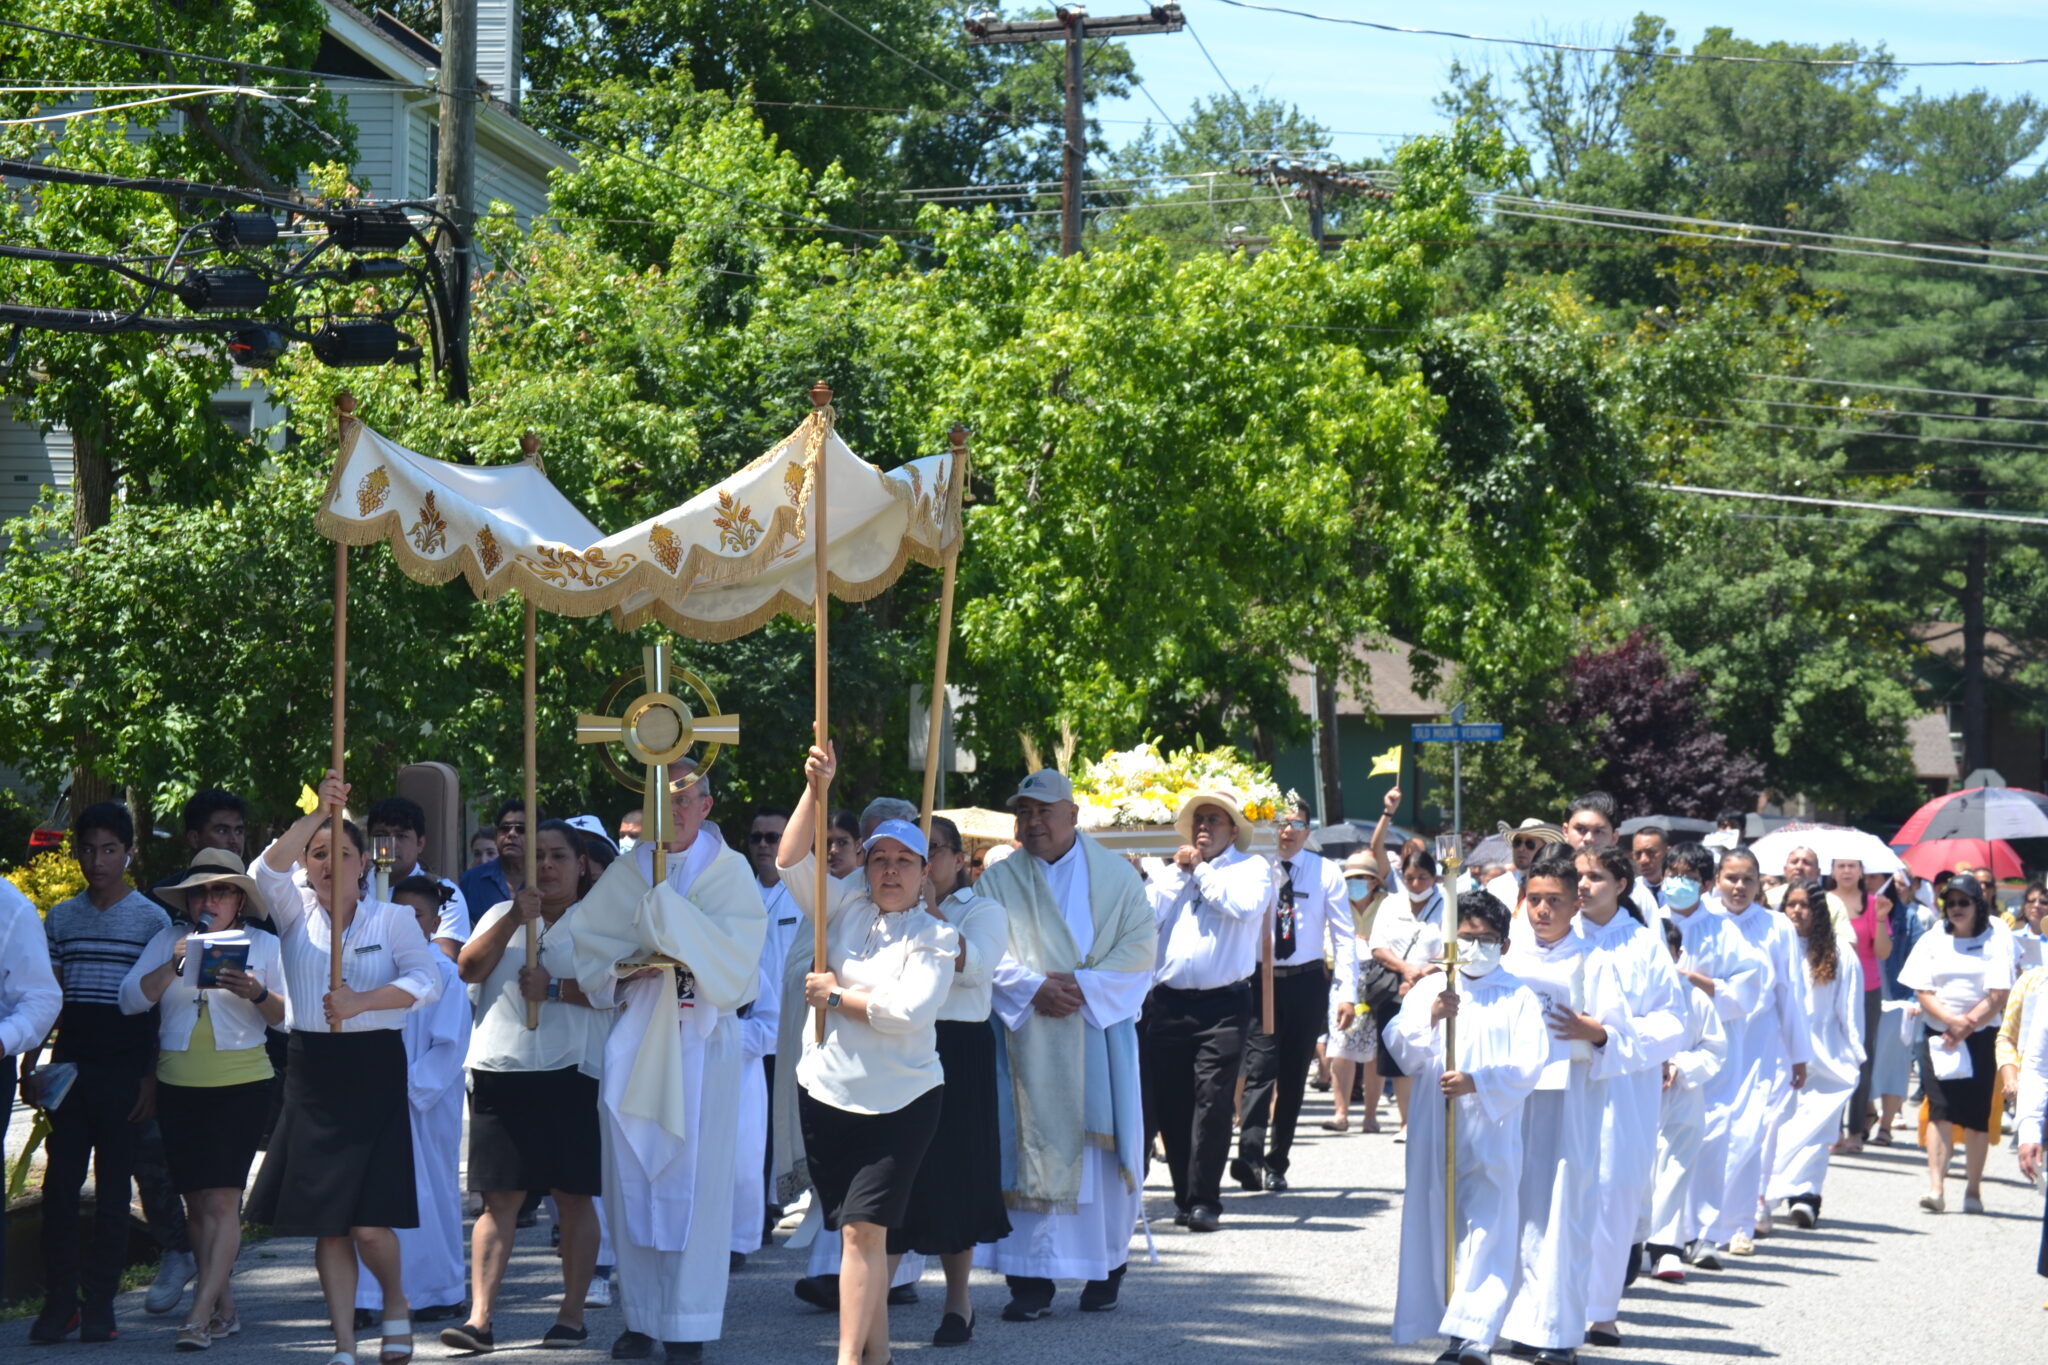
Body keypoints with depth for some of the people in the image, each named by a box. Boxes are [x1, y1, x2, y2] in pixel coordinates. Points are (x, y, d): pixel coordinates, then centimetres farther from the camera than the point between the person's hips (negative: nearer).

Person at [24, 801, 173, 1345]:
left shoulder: (152, 919, 2)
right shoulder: (61, 918, 11)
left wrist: (152, 1077, -6)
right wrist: (28, 1064, 6)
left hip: (125, 1069, -3)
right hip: (70, 1064, 3)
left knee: (113, 1187, 1)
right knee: (60, 1182, -3)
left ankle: (100, 1303, 5)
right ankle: (59, 1301, 2)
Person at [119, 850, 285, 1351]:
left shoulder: (264, 945, 5)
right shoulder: (168, 940, 8)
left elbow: (289, 1017, 1)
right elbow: (130, 999, -1)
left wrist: (257, 994, -19)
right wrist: (174, 966, -14)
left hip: (240, 1084, -3)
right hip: (178, 1085, 3)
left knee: (221, 1200, -11)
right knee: (197, 1203, 5)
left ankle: (201, 1316, -15)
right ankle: (224, 1308, 15)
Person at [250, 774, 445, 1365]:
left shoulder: (392, 918, 4)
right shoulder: (296, 912, 8)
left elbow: (427, 980, -11)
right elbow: (268, 869, -14)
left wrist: (361, 1002, -23)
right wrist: (318, 812, -25)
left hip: (374, 1071, -2)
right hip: (312, 1070, 2)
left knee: (370, 1224, -9)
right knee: (327, 1222, 2)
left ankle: (395, 1301, 20)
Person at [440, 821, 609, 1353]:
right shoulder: (502, 915, 17)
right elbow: (469, 969, 2)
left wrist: (555, 988, -16)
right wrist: (514, 920, -9)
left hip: (572, 1071, -2)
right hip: (501, 1070, 3)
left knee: (574, 1196, 2)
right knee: (498, 1196, -2)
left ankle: (572, 1315, 9)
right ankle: (479, 1316, -7)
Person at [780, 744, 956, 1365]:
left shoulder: (935, 936, -3)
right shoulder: (843, 911, 7)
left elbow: (910, 1009, -17)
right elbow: (792, 861, -4)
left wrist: (837, 997, -10)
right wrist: (816, 789, -13)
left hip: (900, 1102, -4)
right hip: (826, 1094, 4)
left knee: (863, 1229, -11)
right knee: (856, 1232, 8)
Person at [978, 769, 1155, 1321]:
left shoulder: (1117, 876, 8)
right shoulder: (999, 880, 10)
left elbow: (1140, 946, 0)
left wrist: (1083, 985, -12)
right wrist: (1034, 989, -15)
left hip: (1100, 1033, 0)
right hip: (1027, 1040, 0)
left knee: (1102, 1150, 0)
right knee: (1031, 1152, -6)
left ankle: (1106, 1266, 14)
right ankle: (1033, 1280, -6)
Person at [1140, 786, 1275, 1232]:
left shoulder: (1251, 868, 7)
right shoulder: (1172, 871, 18)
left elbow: (1245, 905, -14)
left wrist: (1202, 870, -5)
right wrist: (1180, 872, 1)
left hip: (1223, 1005, -4)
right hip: (1168, 1002, 4)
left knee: (1212, 1101, -9)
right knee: (1170, 1103, 4)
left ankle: (1204, 1201, -7)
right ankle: (1185, 1194, 13)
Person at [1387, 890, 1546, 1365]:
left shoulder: (1519, 999, 4)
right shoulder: (1428, 992, 9)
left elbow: (1528, 1065, -6)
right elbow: (1402, 1051, -2)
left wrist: (1477, 1082, -20)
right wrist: (1430, 1018, -20)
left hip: (1492, 1133, -3)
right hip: (1435, 1132, 3)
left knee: (1486, 1229, -11)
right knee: (1437, 1227, 5)